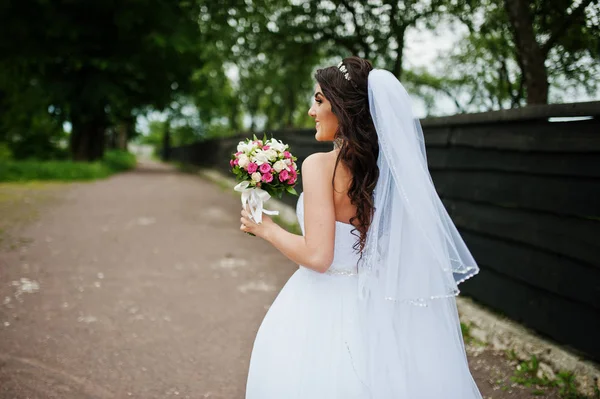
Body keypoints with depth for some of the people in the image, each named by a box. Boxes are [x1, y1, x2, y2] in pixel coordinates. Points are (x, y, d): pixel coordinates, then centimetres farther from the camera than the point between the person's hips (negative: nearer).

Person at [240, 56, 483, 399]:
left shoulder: (320, 165, -18)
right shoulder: (390, 164, 0)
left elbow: (317, 256, -22)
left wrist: (266, 228, -7)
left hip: (326, 305, -6)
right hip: (375, 305, 6)